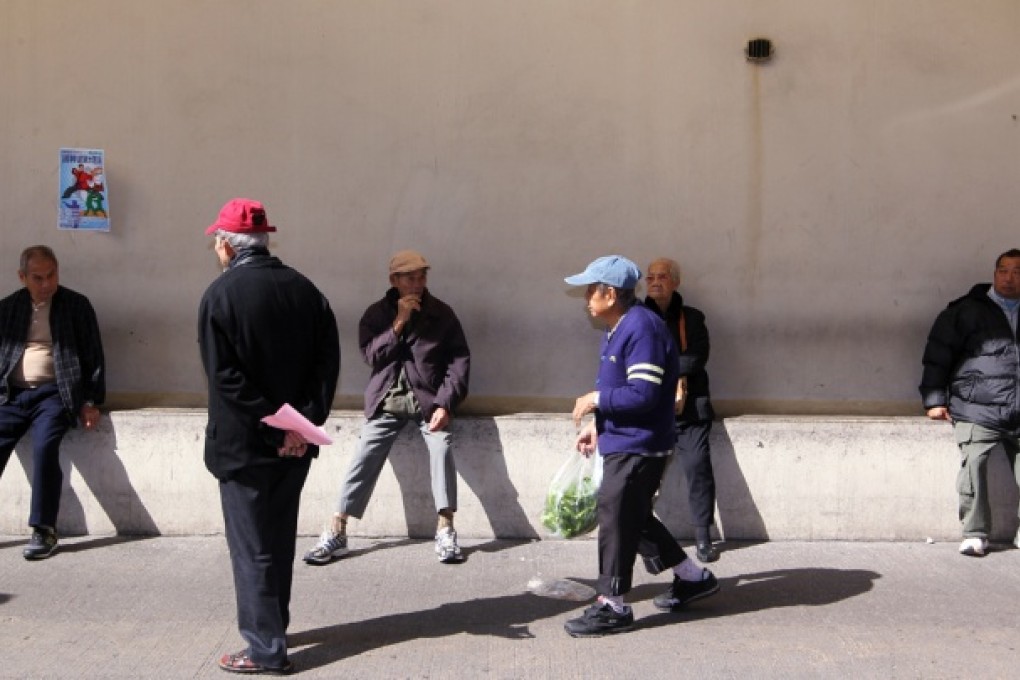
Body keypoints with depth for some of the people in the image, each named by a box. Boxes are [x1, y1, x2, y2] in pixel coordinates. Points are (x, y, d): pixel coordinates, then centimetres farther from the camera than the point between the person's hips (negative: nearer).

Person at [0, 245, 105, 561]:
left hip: (52, 393, -3)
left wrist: (90, 401, -3)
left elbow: (93, 356, 5)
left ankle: (44, 530, -21)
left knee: (44, 446, -28)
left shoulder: (76, 305, 7)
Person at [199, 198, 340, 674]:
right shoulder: (305, 290, 3)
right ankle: (273, 628, 31)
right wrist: (302, 423, -7)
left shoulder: (221, 294, -12)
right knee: (279, 539, 18)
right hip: (295, 445, 5)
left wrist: (273, 429, -16)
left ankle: (266, 648, 7)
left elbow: (225, 377, -18)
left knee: (252, 546, 3)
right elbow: (328, 362, -2)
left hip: (243, 444, -5)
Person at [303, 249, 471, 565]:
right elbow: (372, 355, -6)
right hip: (386, 401, 1)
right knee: (364, 458, -10)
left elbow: (459, 358, -2)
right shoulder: (376, 314, 6)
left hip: (427, 398, -1)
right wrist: (399, 322, -14)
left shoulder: (441, 313, 3)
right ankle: (335, 533, -3)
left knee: (442, 446, -25)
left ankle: (445, 531, -19)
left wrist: (445, 403, -13)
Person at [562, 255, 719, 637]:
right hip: (622, 443, 11)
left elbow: (643, 394, -26)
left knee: (616, 519, -4)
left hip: (637, 447, -11)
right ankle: (694, 578, 30)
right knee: (635, 519, 18)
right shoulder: (617, 330, 13)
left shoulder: (642, 328, -20)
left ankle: (612, 606, 7)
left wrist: (596, 400, -16)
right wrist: (597, 424, 11)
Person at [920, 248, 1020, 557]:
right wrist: (934, 399, -3)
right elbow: (938, 353, 4)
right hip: (977, 411, -3)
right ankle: (975, 534, -6)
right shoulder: (968, 311, 7)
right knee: (973, 465, -16)